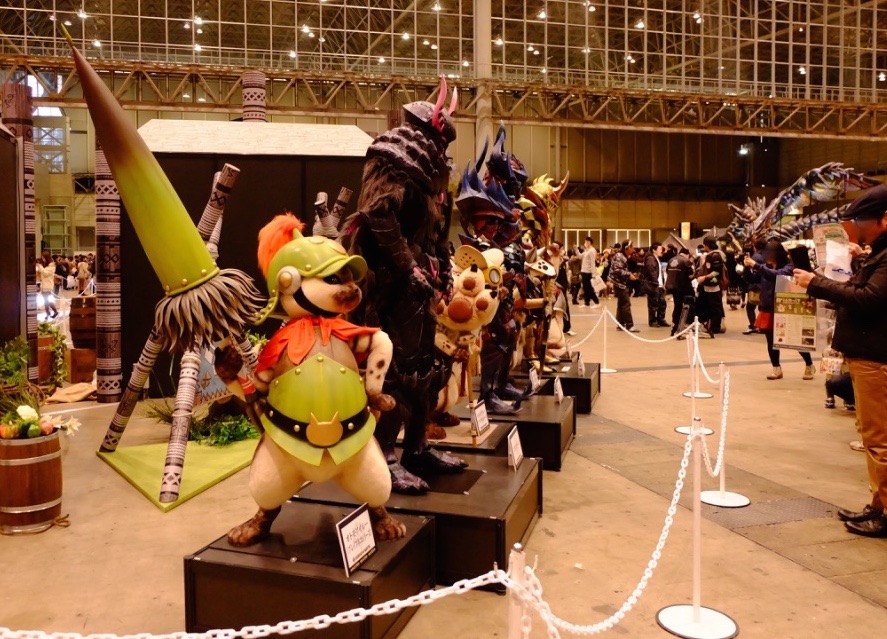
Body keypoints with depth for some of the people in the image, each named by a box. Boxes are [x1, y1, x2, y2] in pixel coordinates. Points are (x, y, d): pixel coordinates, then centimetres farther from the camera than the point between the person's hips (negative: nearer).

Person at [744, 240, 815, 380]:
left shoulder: (788, 267, -11)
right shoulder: (766, 266, 4)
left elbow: (776, 275, -31)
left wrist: (756, 265, -33)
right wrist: (748, 267, -12)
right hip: (767, 309, 5)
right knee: (771, 341, 10)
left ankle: (809, 365, 24)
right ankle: (777, 369, 23)